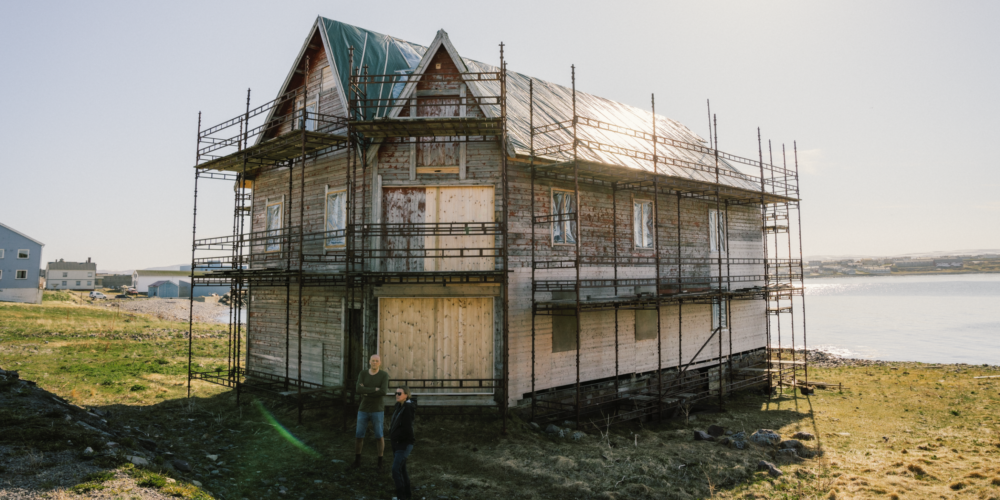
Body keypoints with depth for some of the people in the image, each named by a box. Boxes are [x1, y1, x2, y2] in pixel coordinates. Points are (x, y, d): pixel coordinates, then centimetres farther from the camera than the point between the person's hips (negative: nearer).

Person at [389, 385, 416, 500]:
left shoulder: (407, 408, -18)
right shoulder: (399, 406, 8)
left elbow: (406, 429, -22)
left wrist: (394, 436, -10)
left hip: (404, 443, -9)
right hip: (397, 443, 9)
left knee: (396, 469, -13)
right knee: (402, 469, 13)